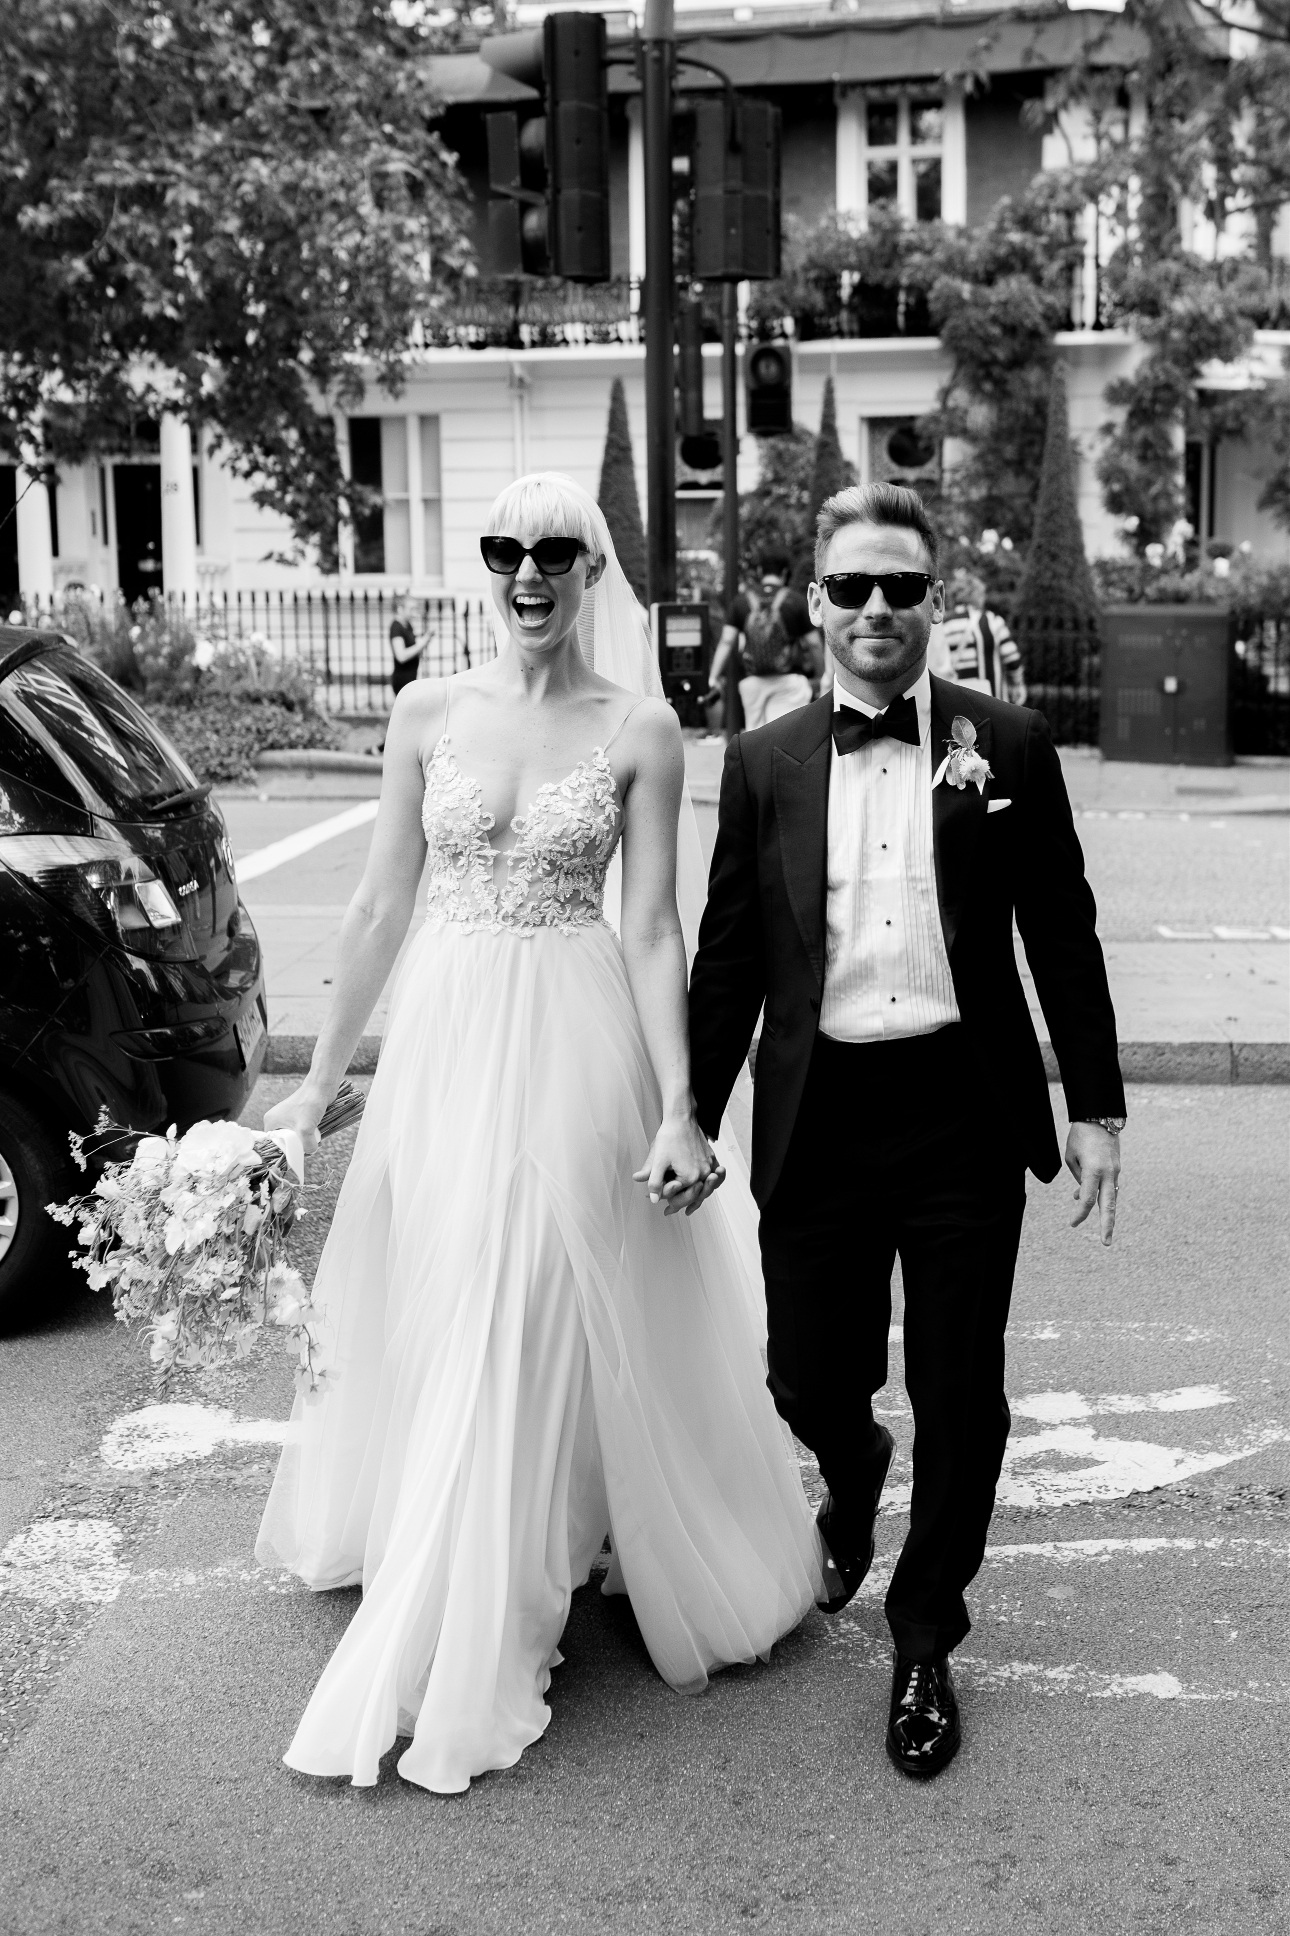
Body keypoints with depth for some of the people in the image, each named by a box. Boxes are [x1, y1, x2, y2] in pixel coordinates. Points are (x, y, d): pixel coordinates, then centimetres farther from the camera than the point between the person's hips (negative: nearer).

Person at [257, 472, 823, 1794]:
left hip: (574, 1043, -3)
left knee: (541, 1331, 2)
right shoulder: (426, 714, 3)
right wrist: (319, 1079, 7)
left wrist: (679, 1111, -10)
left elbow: (655, 929, -5)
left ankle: (471, 1648, 16)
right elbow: (379, 908, 6)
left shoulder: (638, 728, -4)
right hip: (441, 1038, 3)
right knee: (430, 1323, 13)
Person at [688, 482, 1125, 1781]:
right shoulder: (763, 763, 4)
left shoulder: (1008, 748, 0)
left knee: (959, 1398, 6)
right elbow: (727, 956, 7)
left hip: (964, 1116, -1)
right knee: (810, 1379, 9)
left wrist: (1096, 1108, 3)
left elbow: (1062, 938, 4)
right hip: (817, 1120, 1)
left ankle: (924, 1646, 27)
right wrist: (694, 1115, 7)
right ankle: (853, 1477, 47)